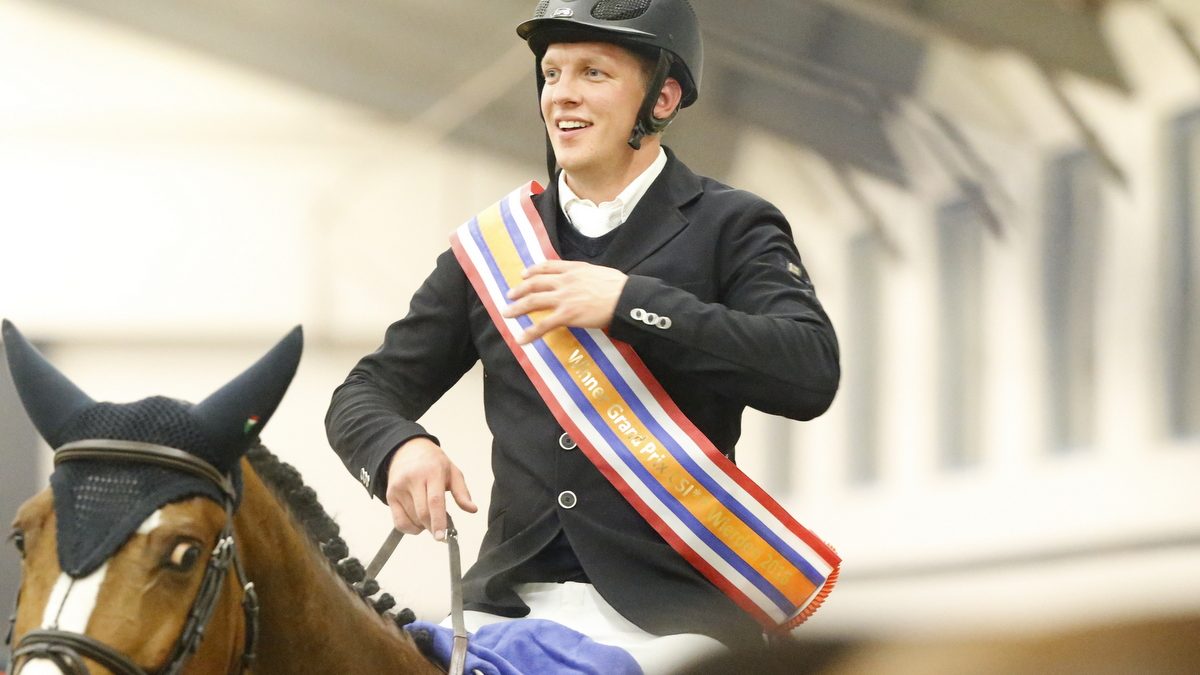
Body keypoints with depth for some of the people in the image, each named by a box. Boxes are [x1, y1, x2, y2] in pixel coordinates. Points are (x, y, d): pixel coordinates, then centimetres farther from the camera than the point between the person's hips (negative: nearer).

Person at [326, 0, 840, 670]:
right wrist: (399, 448, -8)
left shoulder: (731, 228, 4)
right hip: (511, 604, 3)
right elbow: (366, 395, 17)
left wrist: (630, 302, -18)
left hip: (674, 611, -3)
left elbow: (811, 372, -13)